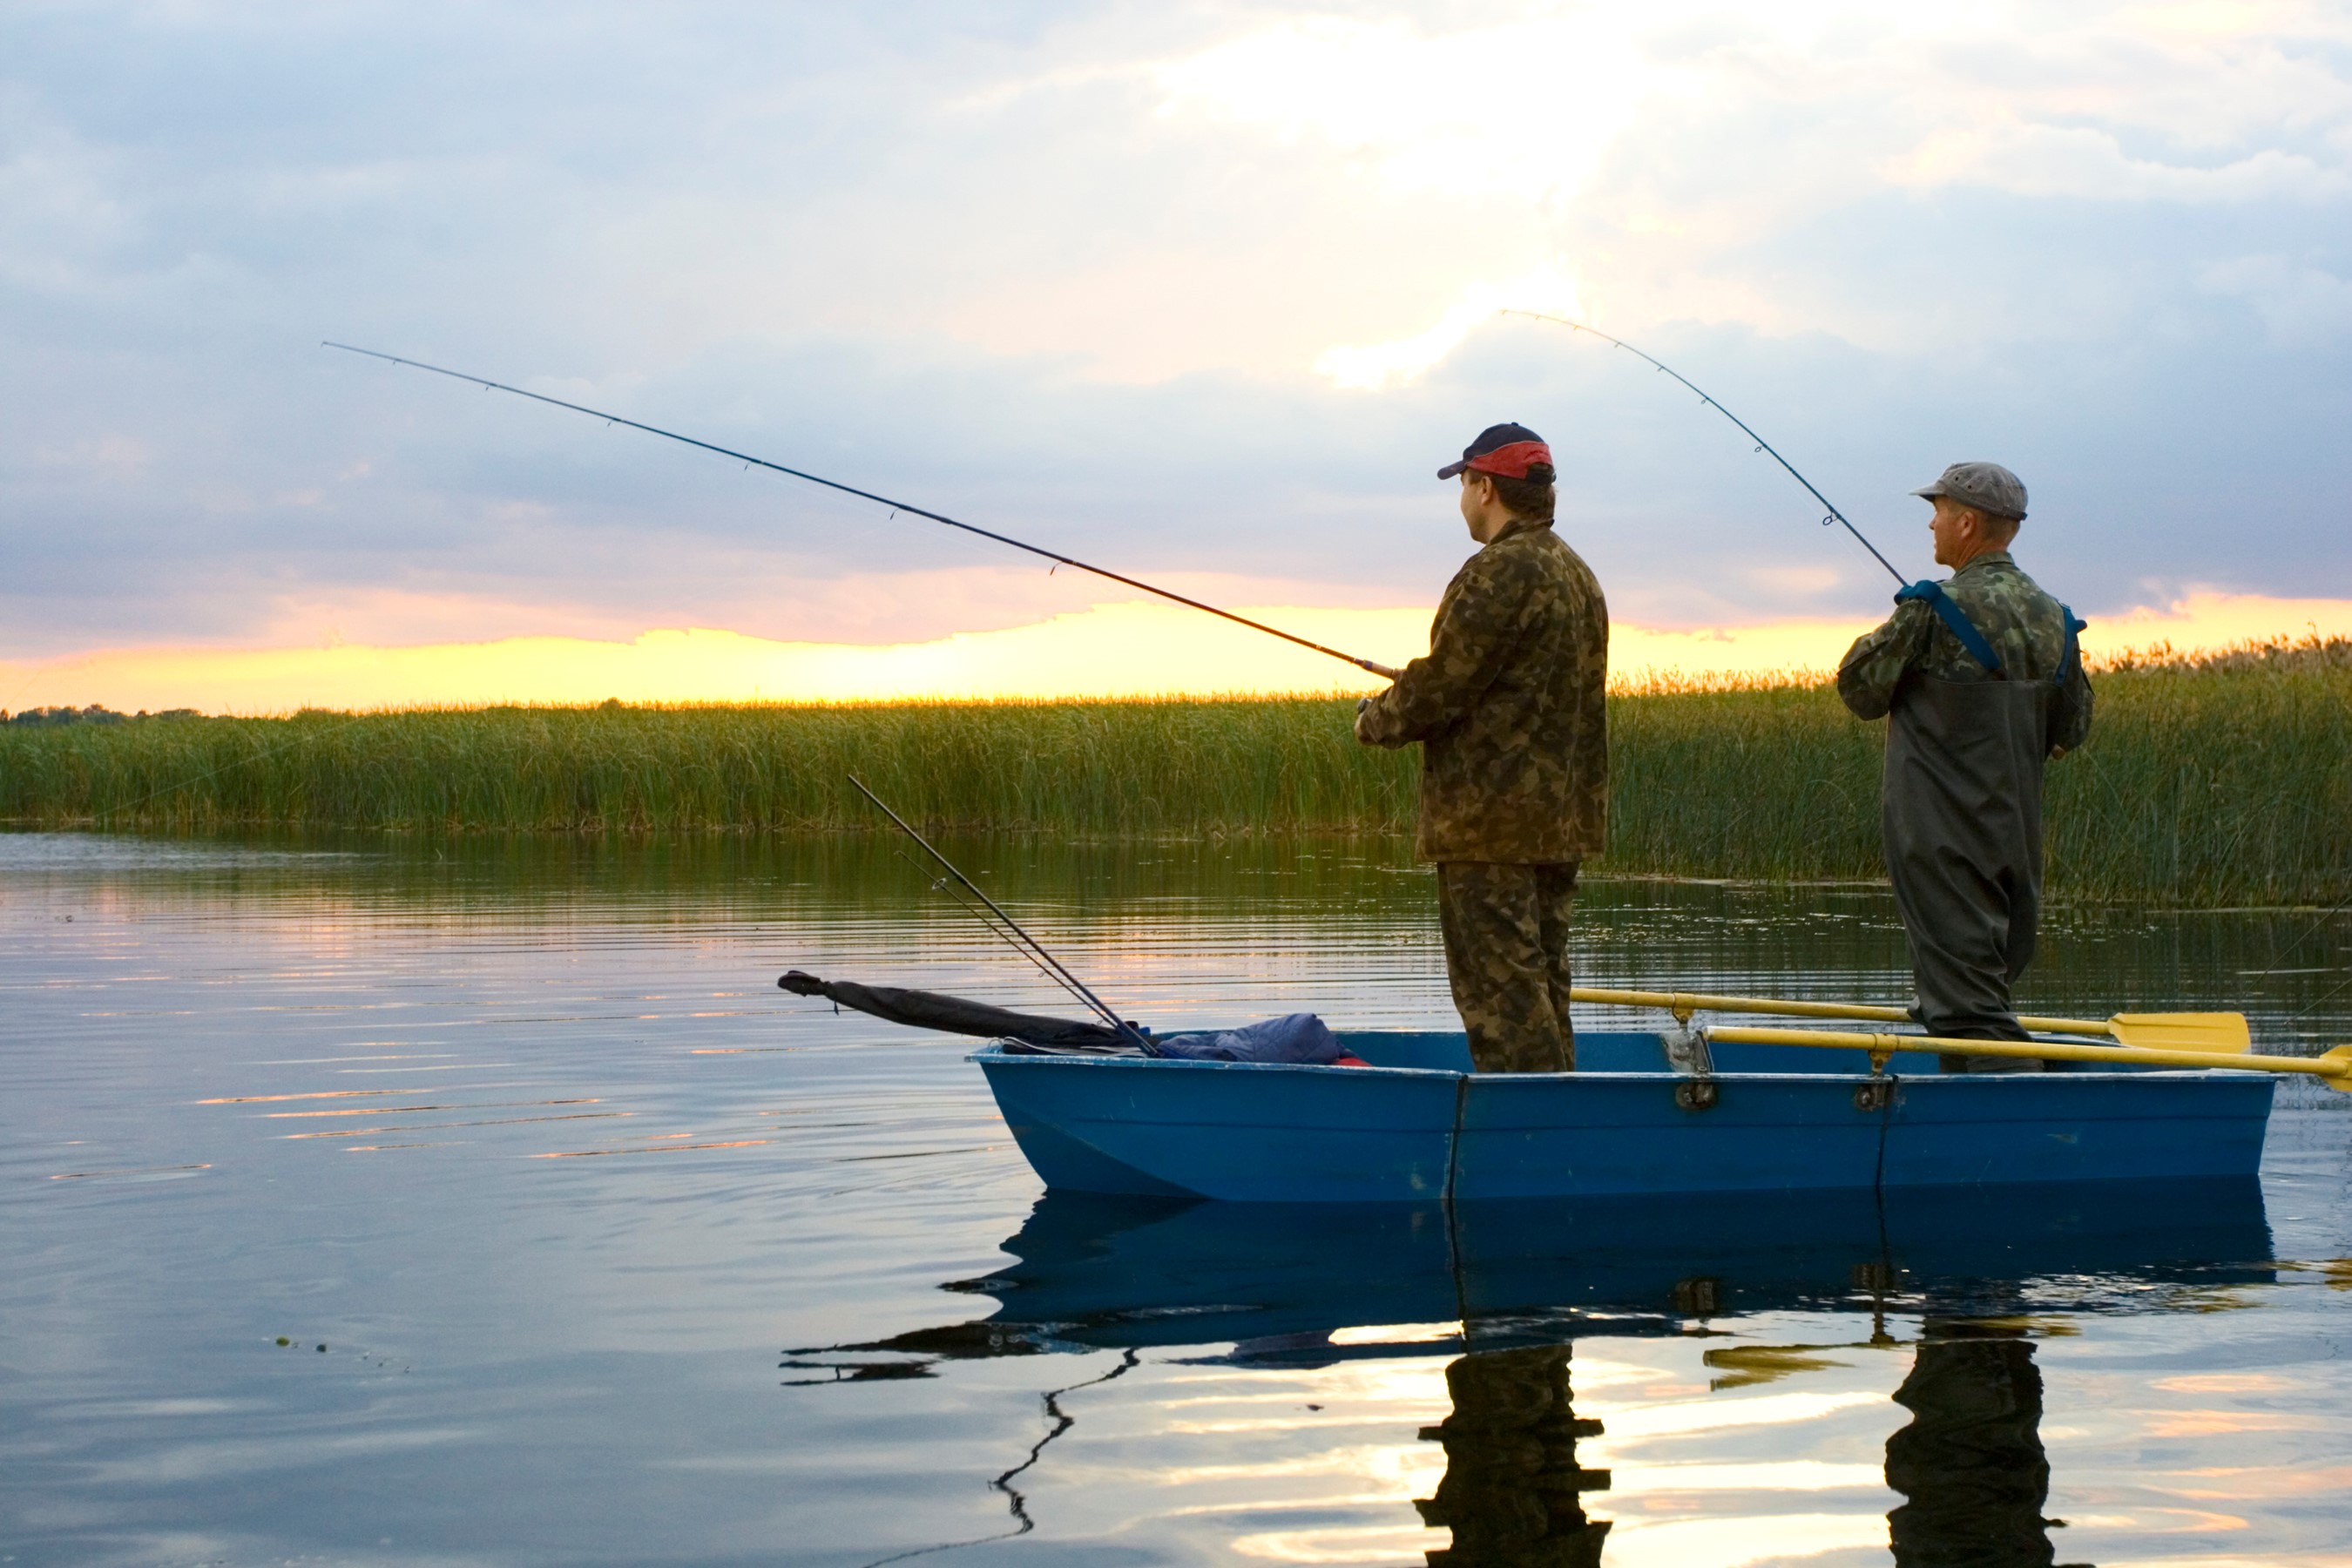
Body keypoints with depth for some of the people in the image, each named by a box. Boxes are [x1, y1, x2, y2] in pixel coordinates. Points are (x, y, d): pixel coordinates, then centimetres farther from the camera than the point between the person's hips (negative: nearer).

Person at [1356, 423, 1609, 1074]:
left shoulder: (1499, 573, -15)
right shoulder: (1578, 575, 16)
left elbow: (1439, 688, -17)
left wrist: (1376, 722, 3)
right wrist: (1407, 702, 21)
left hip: (1492, 820, -10)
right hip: (1562, 819, 10)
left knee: (1499, 989, -8)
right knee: (1541, 982, 14)